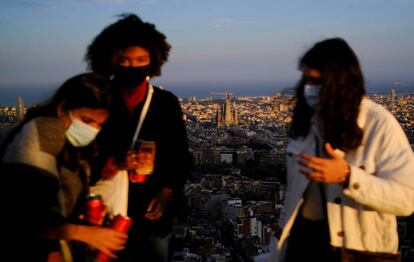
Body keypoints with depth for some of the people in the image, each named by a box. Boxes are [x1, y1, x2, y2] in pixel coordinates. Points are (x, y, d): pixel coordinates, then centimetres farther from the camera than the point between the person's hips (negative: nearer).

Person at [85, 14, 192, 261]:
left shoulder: (167, 102, 2)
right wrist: (113, 162, -19)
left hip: (154, 211, 2)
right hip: (108, 211, -1)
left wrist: (168, 192, -10)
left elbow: (180, 155, 4)